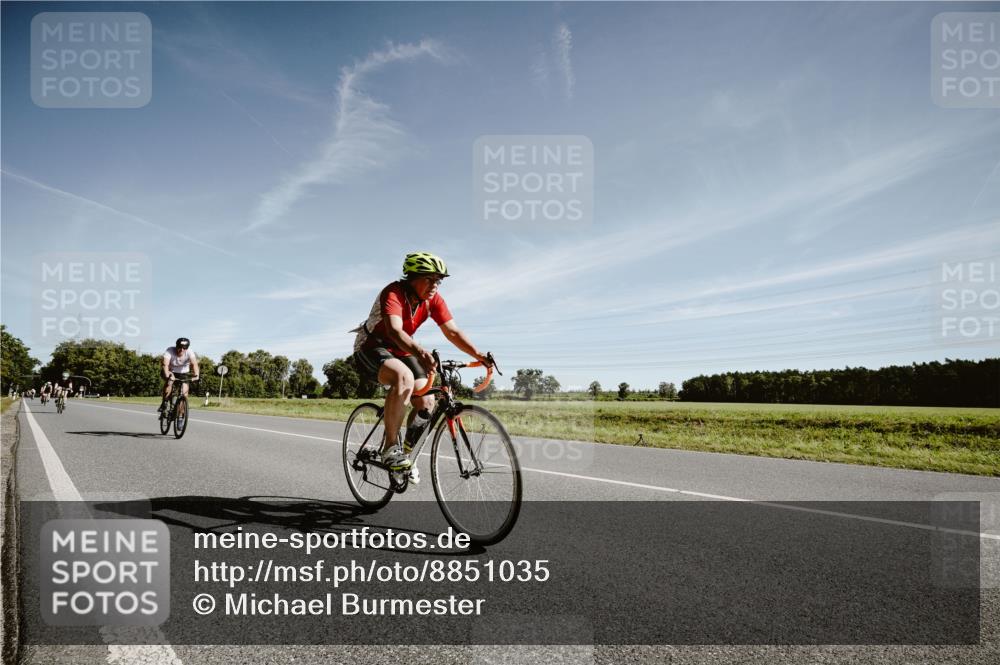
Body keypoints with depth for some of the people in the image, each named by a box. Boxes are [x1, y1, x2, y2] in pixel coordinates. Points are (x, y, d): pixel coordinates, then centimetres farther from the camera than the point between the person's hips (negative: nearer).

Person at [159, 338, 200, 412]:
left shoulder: (189, 352, -26)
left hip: (184, 373, 1)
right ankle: (164, 403, -11)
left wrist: (196, 375, -58)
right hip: (171, 372, -1)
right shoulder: (170, 351, -29)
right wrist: (167, 375, -59)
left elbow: (194, 364, -40)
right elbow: (165, 365, -41)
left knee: (184, 392, -15)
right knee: (169, 382, -32)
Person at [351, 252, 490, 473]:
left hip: (401, 352, 7)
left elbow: (452, 332, -12)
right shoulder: (393, 293, -28)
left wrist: (478, 355, -27)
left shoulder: (433, 299, -9)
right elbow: (395, 331, -44)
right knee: (404, 377, -37)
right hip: (372, 348, -7)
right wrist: (420, 353, -63)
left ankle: (408, 452, 14)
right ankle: (391, 447, -26)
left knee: (427, 400, -9)